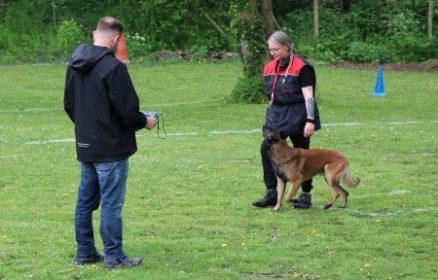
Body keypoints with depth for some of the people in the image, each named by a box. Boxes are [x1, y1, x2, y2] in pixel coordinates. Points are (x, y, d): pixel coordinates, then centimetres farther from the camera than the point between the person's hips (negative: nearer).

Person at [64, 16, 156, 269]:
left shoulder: (75, 64, 6)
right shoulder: (113, 67, -19)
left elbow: (69, 104, 14)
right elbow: (127, 110, -19)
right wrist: (145, 122, 0)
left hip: (85, 146, 8)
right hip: (111, 147, -8)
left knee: (86, 201, 14)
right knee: (111, 203, -2)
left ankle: (85, 252, 21)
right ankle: (114, 256, 2)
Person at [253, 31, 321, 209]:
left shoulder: (301, 67, -12)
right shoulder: (269, 68, 9)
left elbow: (308, 95, -15)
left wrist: (310, 120, -21)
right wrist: (271, 114, 17)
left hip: (297, 116, -6)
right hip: (276, 114, 6)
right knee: (267, 149, -5)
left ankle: (306, 195, 13)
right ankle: (271, 193, 2)